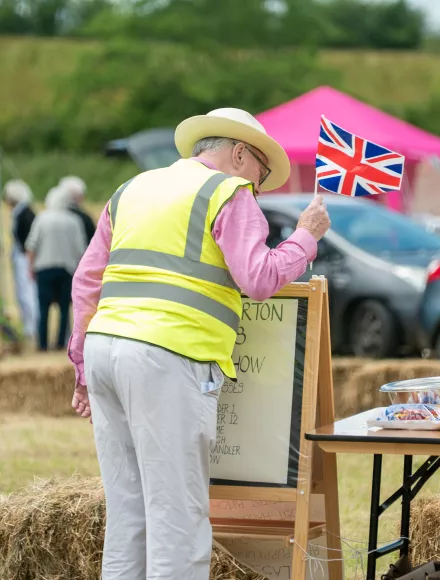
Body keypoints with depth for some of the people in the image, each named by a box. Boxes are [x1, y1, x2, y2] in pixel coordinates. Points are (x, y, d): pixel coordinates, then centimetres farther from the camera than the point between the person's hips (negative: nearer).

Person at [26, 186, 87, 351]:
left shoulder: (42, 218, -2)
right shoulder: (74, 221, -2)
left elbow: (32, 245, -2)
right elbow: (80, 248, -1)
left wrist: (32, 264, 8)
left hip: (44, 267, 0)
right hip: (67, 268, 0)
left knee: (44, 307, 2)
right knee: (64, 307, 5)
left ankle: (43, 344, -3)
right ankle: (61, 342, 0)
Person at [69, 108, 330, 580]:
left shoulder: (132, 191, 22)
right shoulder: (229, 195, 1)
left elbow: (87, 284, 20)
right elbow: (259, 280, -10)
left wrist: (85, 366, 23)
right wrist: (305, 237, 5)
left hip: (106, 346, 7)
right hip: (170, 362, -7)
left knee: (127, 511, 11)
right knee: (177, 513, -5)